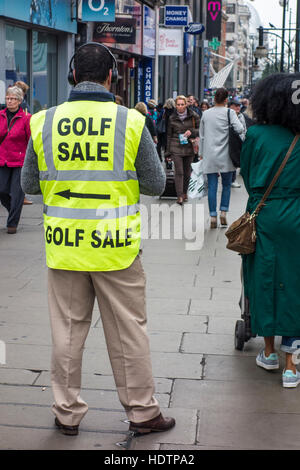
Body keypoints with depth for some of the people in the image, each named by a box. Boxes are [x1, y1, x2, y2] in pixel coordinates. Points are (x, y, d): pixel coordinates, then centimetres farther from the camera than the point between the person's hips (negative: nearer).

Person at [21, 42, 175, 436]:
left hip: (63, 245, 2)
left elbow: (29, 185, 6)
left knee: (67, 330, 14)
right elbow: (156, 185, -2)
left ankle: (67, 413, 26)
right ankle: (142, 411, 23)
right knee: (128, 331, 11)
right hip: (117, 247, -2)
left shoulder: (44, 122, -3)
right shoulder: (130, 122, -9)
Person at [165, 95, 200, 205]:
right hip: (176, 148, -1)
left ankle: (184, 192, 25)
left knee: (187, 172, 7)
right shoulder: (172, 118, 6)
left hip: (189, 147, 1)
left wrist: (191, 132, -14)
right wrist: (168, 152, 10)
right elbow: (169, 135, 12)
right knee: (179, 172, -10)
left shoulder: (193, 116, 3)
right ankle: (179, 196, -12)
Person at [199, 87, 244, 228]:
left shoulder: (206, 114, 7)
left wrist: (201, 153, 20)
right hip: (225, 156, -2)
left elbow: (202, 136, 12)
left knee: (212, 186, 3)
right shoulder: (229, 113, -5)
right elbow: (239, 129, -18)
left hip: (209, 156, 2)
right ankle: (223, 212, 3)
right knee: (227, 185, 11)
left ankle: (213, 217, 1)